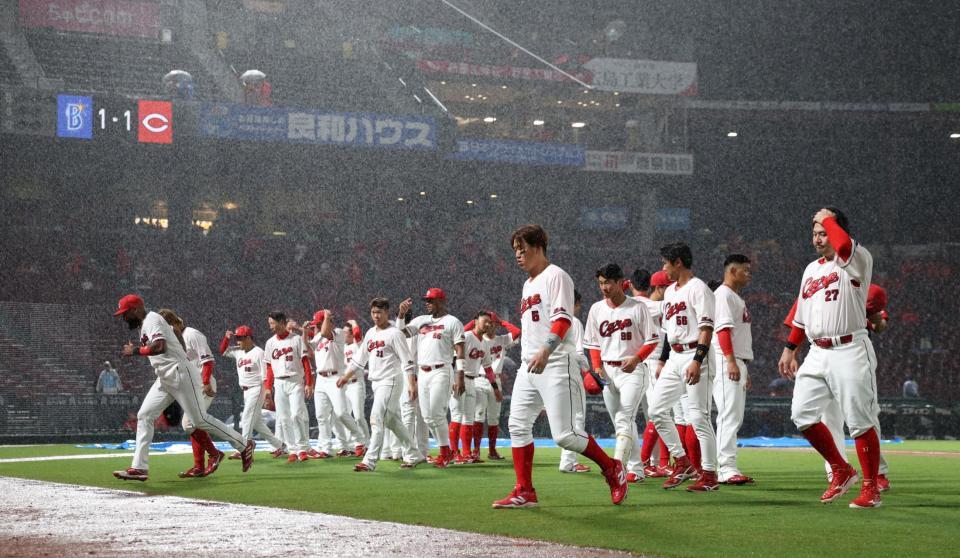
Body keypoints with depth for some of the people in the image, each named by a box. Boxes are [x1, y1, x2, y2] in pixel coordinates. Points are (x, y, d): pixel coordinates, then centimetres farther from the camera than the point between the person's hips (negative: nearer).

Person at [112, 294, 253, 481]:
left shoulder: (152, 320, -11)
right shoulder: (145, 325, 19)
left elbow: (160, 347, -28)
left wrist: (136, 351, -18)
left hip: (180, 374, -10)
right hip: (165, 379, 10)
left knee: (199, 420, -7)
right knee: (144, 415, 1)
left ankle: (244, 445, 5)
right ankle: (140, 467, -2)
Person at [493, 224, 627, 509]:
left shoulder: (555, 276, -5)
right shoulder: (528, 284, 22)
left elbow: (563, 319, -18)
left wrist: (545, 351, -32)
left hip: (556, 364, -9)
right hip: (528, 366, 9)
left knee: (564, 434, -13)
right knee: (518, 426, 0)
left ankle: (612, 468, 7)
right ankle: (524, 493, 4)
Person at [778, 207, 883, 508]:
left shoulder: (857, 260, -5)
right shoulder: (811, 269, 18)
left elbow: (844, 245, -30)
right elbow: (801, 316, 24)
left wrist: (828, 219, -13)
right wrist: (790, 349, 20)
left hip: (849, 352, -7)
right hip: (817, 354, 7)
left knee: (860, 420, -4)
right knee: (802, 414, 1)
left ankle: (870, 487, 6)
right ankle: (841, 471, 16)